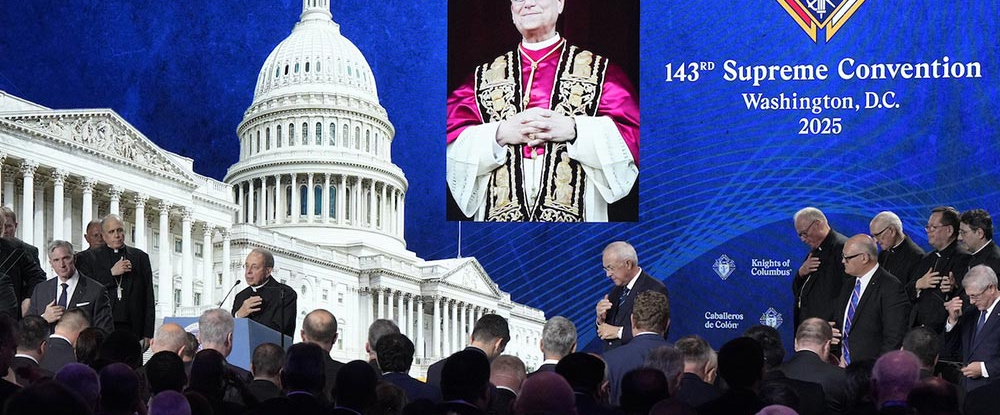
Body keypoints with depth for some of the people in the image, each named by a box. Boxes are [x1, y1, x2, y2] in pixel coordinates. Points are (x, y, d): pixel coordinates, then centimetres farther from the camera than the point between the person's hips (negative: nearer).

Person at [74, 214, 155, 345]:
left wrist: (148, 333, 7)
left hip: (131, 328, 1)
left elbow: (148, 299, 13)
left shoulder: (140, 257, 14)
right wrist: (111, 273, -8)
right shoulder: (87, 258, 9)